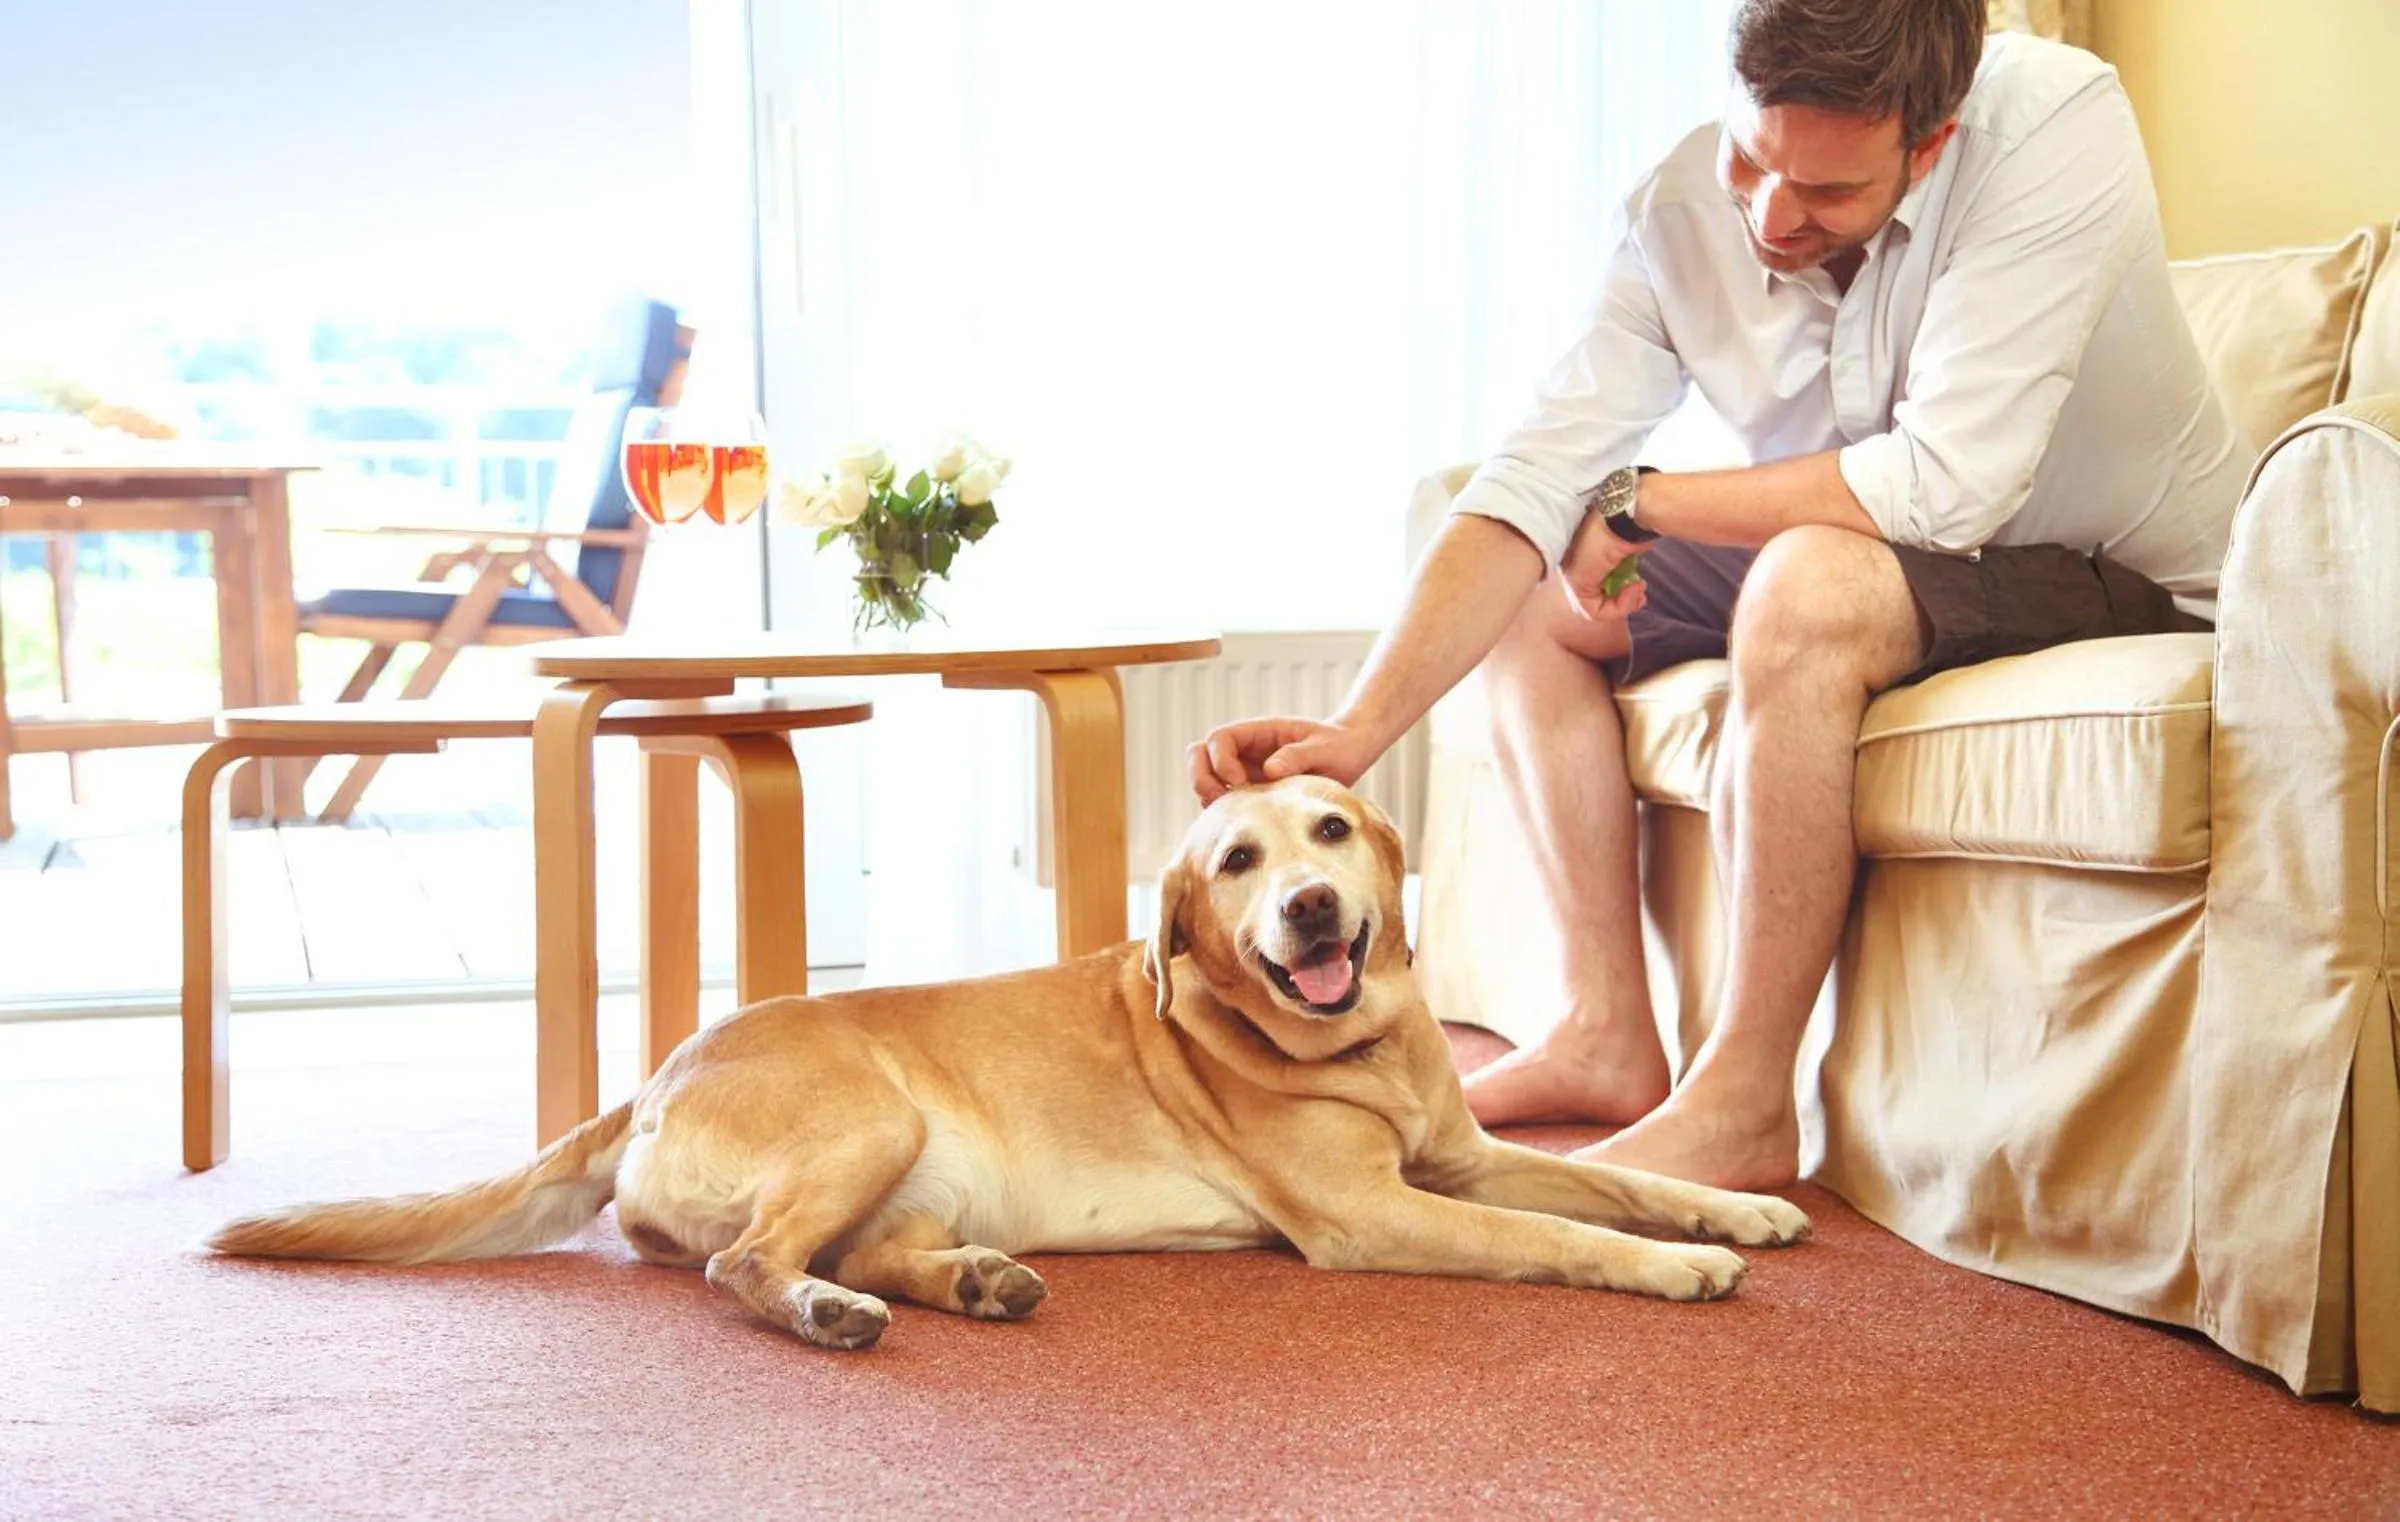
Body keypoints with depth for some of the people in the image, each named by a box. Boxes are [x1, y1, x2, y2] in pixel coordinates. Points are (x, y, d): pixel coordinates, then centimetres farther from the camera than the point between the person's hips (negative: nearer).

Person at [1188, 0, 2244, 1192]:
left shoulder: (2055, 120, -27)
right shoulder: (1681, 211, -11)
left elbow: (1944, 486, -33)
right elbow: (1535, 481, -15)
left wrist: (1638, 503, -20)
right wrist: (1356, 728, -28)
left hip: (2134, 581, -6)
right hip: (1874, 572, 6)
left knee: (1809, 582, -34)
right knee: (1541, 599, -1)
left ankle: (1743, 1106, -23)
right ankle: (1608, 1040, 3)